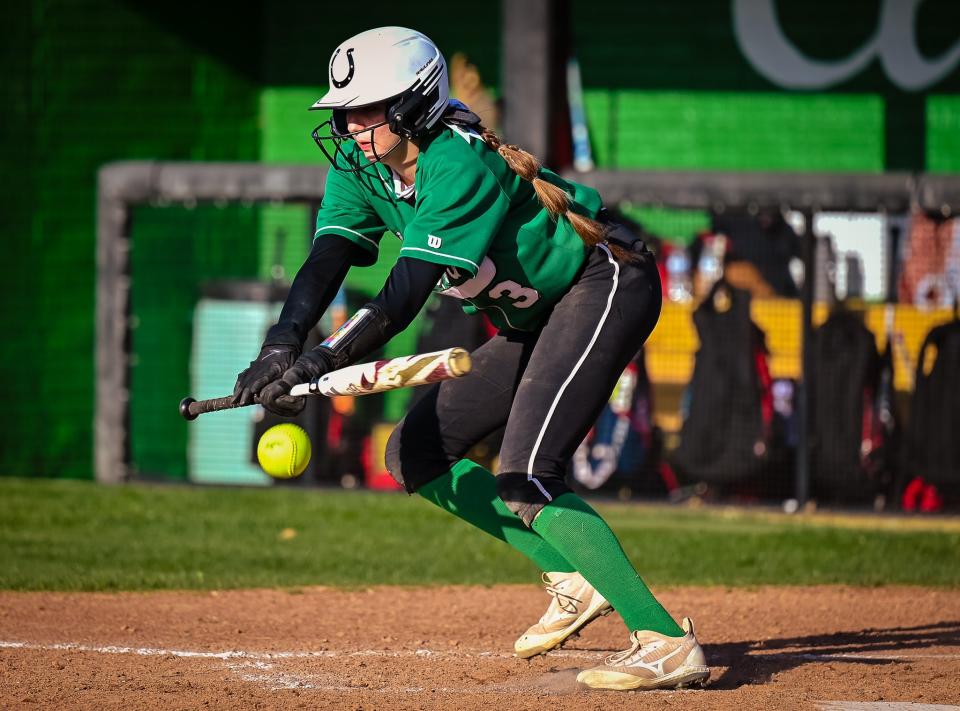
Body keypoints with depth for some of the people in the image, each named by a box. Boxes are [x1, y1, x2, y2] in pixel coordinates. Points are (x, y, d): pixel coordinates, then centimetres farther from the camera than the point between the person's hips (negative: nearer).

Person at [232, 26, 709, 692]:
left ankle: (666, 641, -26)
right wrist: (282, 347, -32)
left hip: (605, 286, -10)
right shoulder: (361, 165, -1)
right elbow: (326, 262, -14)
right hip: (535, 321, 10)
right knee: (415, 453, 7)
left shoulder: (459, 163, -27)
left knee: (523, 479, -24)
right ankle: (573, 581, 12)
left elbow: (406, 294, -34)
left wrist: (321, 363, -46)